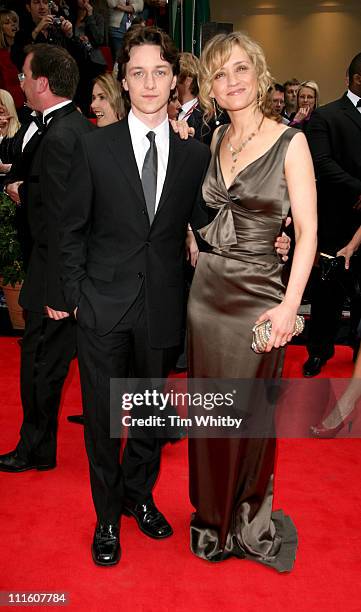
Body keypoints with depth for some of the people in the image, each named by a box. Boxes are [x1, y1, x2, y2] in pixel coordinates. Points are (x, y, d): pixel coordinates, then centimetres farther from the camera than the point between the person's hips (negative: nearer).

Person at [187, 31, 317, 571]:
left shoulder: (290, 142, -6)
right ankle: (213, 518, 34)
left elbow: (308, 230, -10)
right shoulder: (216, 140, 9)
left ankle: (251, 524, 31)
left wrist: (290, 306, -17)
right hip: (207, 289, 5)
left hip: (257, 294, -5)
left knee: (250, 415, 7)